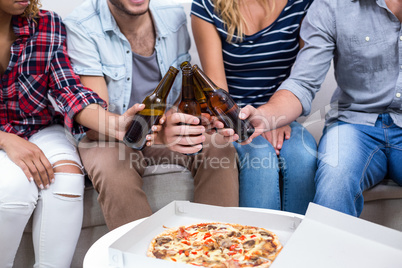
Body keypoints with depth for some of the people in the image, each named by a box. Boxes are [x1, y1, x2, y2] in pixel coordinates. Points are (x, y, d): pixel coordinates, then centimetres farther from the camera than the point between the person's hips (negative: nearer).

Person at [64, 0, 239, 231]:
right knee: (115, 174, -35)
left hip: (164, 126, 4)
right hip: (108, 136, -3)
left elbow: (184, 90, 9)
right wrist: (156, 133, -42)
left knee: (221, 149, -22)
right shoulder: (81, 28, -16)